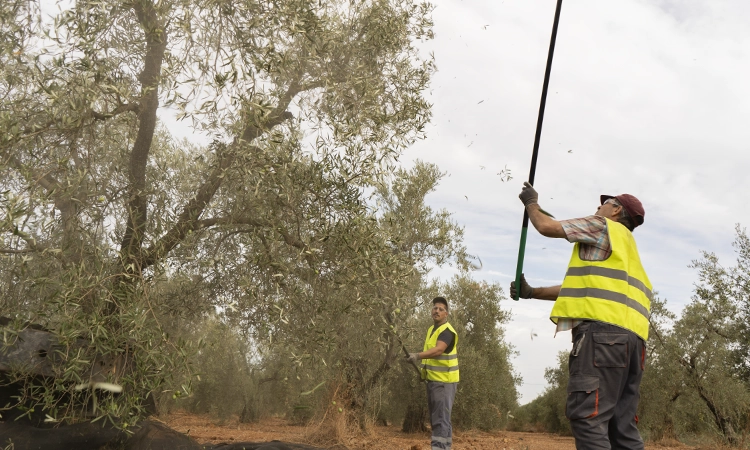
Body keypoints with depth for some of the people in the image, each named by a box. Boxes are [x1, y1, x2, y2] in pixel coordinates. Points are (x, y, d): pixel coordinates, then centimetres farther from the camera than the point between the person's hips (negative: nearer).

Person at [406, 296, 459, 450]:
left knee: (441, 419, -11)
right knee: (436, 418, 15)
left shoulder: (447, 331, -17)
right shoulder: (432, 329, 13)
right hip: (433, 380, 10)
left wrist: (418, 356, -49)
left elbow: (438, 350, -35)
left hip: (444, 382, -10)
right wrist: (424, 367, 12)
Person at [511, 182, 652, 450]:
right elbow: (582, 288, 32)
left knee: (587, 416, -15)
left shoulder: (603, 225, 10)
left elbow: (547, 227, 9)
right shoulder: (624, 244, 35)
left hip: (603, 330, -9)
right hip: (630, 337, 9)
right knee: (621, 425, 7)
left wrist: (531, 203, 29)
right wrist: (532, 292, 31)